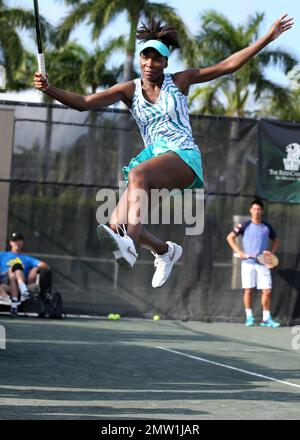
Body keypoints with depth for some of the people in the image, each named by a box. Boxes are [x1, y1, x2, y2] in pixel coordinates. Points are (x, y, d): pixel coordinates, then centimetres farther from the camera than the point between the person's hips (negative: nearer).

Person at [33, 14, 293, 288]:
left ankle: (130, 245, -59)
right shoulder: (130, 90, 11)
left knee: (137, 173, -37)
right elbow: (84, 103, 3)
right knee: (116, 226, -13)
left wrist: (269, 37, 4)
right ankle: (166, 251, 18)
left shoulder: (179, 81, 8)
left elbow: (228, 65, 8)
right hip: (154, 159, 4)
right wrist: (50, 89, -13)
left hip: (184, 156, -4)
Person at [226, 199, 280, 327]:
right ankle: (249, 317, 10)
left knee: (267, 290, -4)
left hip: (263, 263, 2)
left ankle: (266, 318, 2)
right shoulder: (245, 225, 0)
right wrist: (239, 251, -5)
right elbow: (230, 237, 5)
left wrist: (272, 253, 5)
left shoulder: (267, 227, 7)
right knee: (248, 290, 1)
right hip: (248, 263, -2)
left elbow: (275, 240, 22)